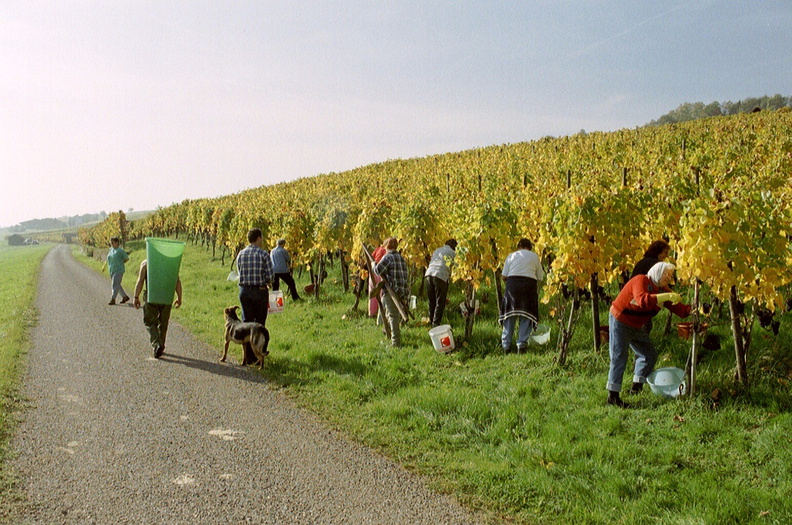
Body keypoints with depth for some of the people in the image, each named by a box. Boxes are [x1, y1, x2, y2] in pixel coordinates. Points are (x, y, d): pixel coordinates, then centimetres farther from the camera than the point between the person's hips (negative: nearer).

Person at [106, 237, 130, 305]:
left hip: (119, 270, -8)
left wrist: (120, 263, -4)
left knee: (115, 284, -13)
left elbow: (127, 258, -4)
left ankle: (113, 299, -14)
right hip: (112, 270, 8)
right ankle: (125, 297, 24)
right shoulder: (110, 250, 11)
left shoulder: (120, 250, -10)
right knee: (117, 285, 13)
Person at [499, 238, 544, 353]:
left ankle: (506, 345, 7)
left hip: (512, 284, 1)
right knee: (526, 316, 5)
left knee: (510, 315, 6)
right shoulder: (534, 256, 11)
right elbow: (540, 277, 9)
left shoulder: (511, 256, 12)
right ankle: (522, 344, -1)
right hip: (529, 284, -1)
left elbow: (504, 276, 7)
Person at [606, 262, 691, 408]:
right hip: (620, 322, -9)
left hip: (636, 327, 9)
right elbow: (642, 300, -43)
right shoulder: (641, 281, -23)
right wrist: (666, 297, -45)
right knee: (619, 358, -10)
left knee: (649, 354, 12)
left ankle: (637, 386, 24)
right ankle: (613, 395, -6)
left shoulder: (663, 291, 1)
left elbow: (680, 309, -4)